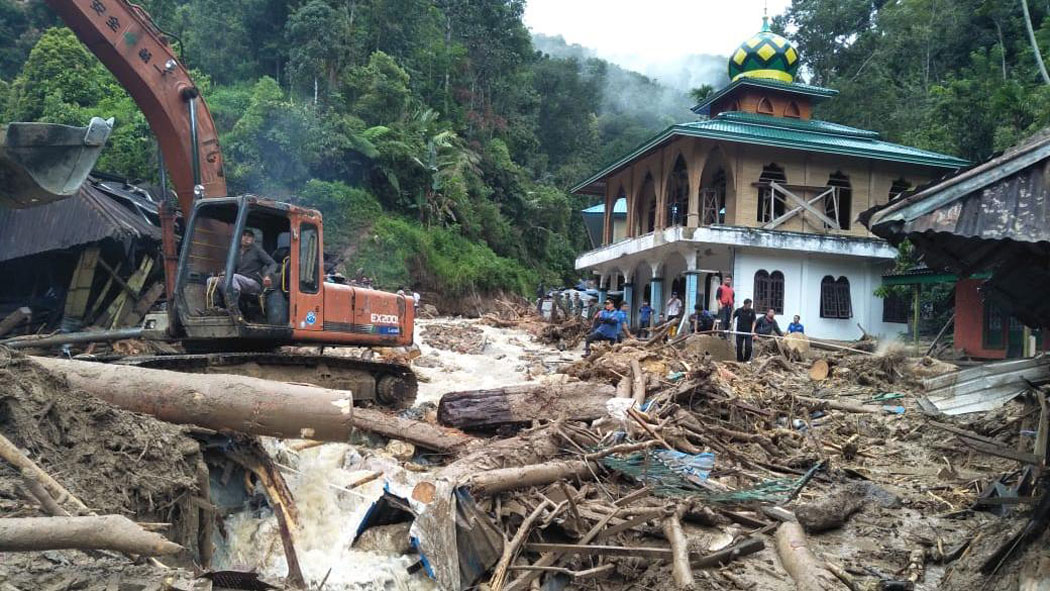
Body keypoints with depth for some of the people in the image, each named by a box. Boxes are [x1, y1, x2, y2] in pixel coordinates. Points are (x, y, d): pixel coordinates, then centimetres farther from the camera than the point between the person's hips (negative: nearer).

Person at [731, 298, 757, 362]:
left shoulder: (752, 311, 0)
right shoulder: (739, 310, -2)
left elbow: (754, 321, 0)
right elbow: (732, 317, 9)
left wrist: (752, 330, -10)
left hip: (748, 332, 0)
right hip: (739, 331, 0)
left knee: (749, 347, -8)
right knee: (739, 347, 3)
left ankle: (746, 360, 11)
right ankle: (739, 360, 15)